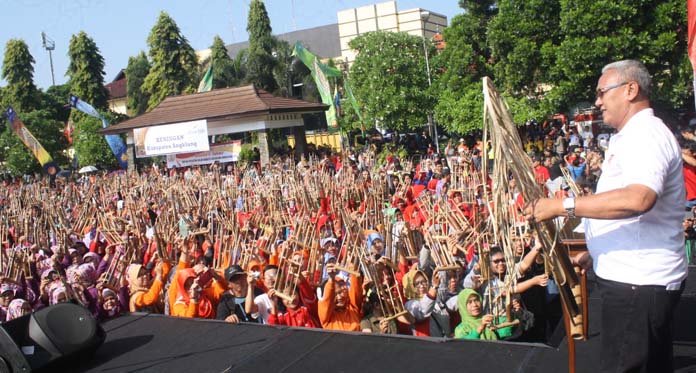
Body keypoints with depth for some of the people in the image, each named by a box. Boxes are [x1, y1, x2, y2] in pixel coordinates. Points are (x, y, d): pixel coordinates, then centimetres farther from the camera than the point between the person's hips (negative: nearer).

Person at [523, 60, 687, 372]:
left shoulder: (647, 135, -16)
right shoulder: (633, 137, 19)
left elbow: (638, 198, -36)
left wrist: (562, 206, -30)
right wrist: (595, 254, 23)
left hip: (638, 282, -11)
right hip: (634, 277, 11)